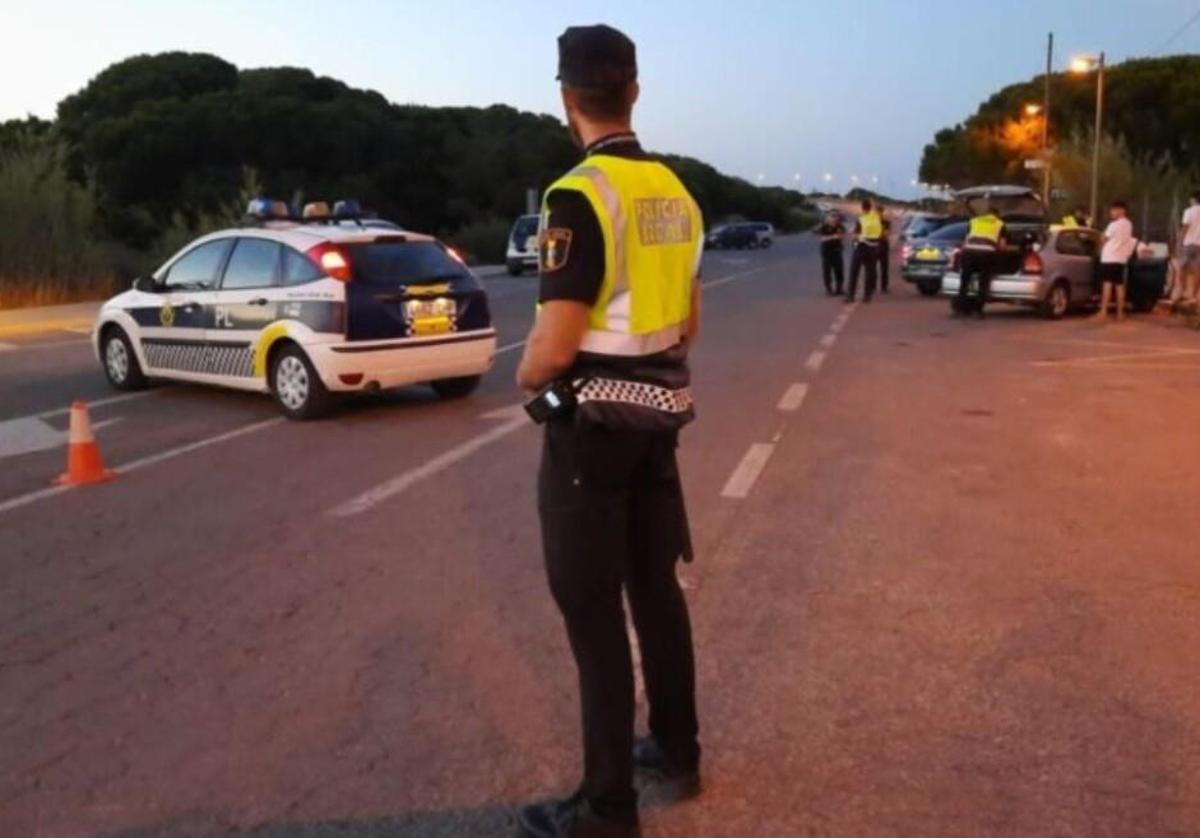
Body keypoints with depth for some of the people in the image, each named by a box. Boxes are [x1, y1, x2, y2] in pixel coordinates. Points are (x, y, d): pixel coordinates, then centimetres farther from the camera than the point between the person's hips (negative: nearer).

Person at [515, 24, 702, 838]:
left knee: (593, 612, 3)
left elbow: (555, 347, -23)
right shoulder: (675, 192, 8)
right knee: (657, 588, 19)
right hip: (660, 413, 8)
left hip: (592, 421, -8)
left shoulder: (580, 195, -18)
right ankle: (677, 753, 35)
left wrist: (526, 377, -3)